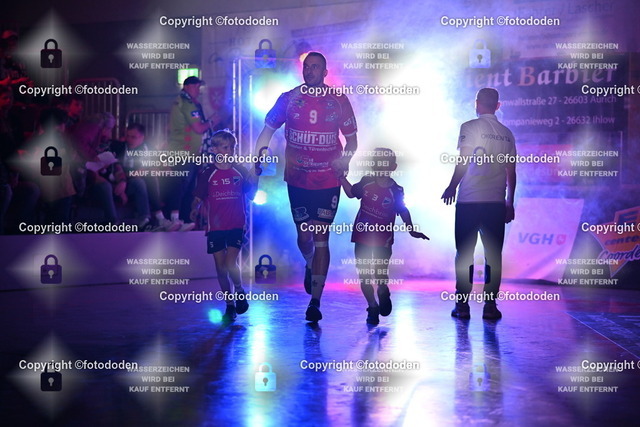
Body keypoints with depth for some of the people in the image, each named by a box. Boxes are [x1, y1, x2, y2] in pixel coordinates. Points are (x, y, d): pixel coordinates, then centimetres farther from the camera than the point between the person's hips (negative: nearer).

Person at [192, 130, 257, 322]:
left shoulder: (240, 171, 5)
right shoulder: (207, 173, 1)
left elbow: (251, 194, 10)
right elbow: (198, 199, 3)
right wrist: (195, 210, -15)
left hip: (237, 226, -1)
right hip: (215, 227, 1)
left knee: (231, 263, -14)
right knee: (221, 267, 4)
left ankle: (240, 291, 15)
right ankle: (229, 305, 18)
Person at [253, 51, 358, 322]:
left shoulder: (339, 101, 1)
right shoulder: (288, 99, 2)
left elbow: (352, 138, 8)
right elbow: (268, 130, 9)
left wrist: (344, 159, -10)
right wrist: (257, 157, -5)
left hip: (328, 181, -1)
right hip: (297, 180, 1)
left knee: (321, 237, -6)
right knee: (303, 235, 9)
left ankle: (315, 302, -2)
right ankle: (310, 266, 45)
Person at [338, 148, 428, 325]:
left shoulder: (395, 190, -9)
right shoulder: (366, 182, -1)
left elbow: (403, 211, 1)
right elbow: (351, 193, 15)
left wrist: (411, 230, -5)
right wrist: (341, 176, 8)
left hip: (383, 240, -2)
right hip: (362, 237, 3)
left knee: (381, 275, -4)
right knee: (364, 276, 5)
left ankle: (383, 293, 31)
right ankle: (372, 307, 22)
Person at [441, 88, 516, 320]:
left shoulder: (470, 127, -2)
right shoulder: (507, 133, 11)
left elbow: (463, 162, -7)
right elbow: (511, 172, 13)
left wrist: (451, 188, 6)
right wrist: (510, 203, 20)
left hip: (469, 200, -3)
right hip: (496, 202, 3)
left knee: (464, 253, 2)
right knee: (493, 254, 6)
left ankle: (463, 305, 2)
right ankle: (490, 305, 4)